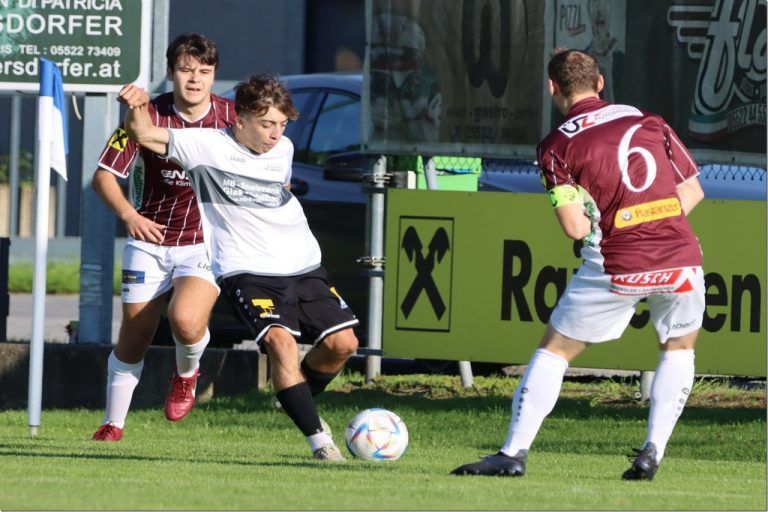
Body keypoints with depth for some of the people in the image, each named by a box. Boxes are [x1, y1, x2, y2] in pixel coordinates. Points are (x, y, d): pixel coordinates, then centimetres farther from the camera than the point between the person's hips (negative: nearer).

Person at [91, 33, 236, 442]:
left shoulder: (232, 117, -6)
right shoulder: (148, 116, -8)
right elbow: (103, 176, -8)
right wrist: (128, 214, -26)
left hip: (207, 243, -1)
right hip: (150, 241, 1)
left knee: (185, 320, -27)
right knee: (133, 338, 3)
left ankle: (186, 374, 9)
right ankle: (113, 424, 24)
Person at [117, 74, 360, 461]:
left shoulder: (283, 149, 9)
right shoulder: (208, 147, -6)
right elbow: (143, 134, -8)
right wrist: (137, 107, -25)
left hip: (303, 268, 6)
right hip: (247, 270, -6)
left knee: (343, 343, -3)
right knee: (280, 341, -27)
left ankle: (300, 400, 27)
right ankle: (319, 440, -23)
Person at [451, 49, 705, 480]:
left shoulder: (558, 146, 0)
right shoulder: (649, 122, 10)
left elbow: (576, 228, -7)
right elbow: (692, 193, 12)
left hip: (616, 267, -3)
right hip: (682, 259, 3)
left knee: (555, 351, 12)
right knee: (679, 347, 25)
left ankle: (515, 453, 8)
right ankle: (652, 454, 13)